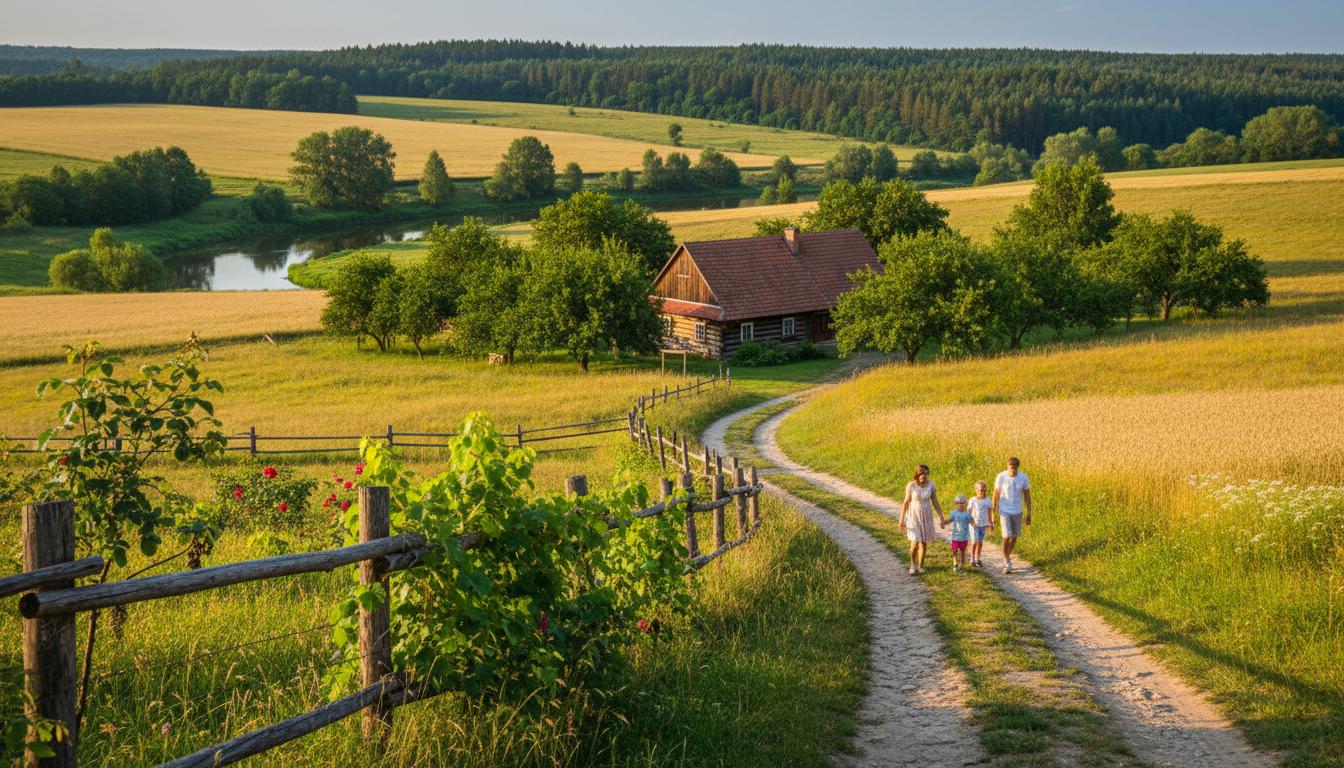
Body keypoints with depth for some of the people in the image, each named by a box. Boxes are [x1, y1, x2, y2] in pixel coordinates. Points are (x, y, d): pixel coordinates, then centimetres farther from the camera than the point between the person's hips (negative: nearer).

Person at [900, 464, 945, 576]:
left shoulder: (931, 486, -8)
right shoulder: (911, 485, -13)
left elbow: (935, 503, 2)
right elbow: (906, 503, -7)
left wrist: (941, 517, 2)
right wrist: (902, 519, -6)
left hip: (926, 516, 2)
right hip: (914, 516, -2)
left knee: (923, 543, 7)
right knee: (915, 543, -9)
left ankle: (920, 566, 25)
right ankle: (913, 564, 17)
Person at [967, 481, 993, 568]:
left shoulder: (987, 500, 2)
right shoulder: (973, 500, -7)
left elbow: (989, 511, 10)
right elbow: (969, 511, -4)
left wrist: (989, 523, 11)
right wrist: (971, 521, -14)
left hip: (983, 524, 3)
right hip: (974, 524, -3)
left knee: (980, 542, 8)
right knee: (974, 542, -7)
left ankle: (977, 559, 20)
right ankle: (972, 560, 4)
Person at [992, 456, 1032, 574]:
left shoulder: (1023, 478, -9)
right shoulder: (1001, 477, -14)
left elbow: (1027, 496, 0)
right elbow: (996, 495, -3)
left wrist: (1029, 514, 0)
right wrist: (994, 513, 0)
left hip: (1017, 512, 3)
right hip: (1004, 511, -3)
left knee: (1014, 537, 12)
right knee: (1007, 537, -11)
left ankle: (1007, 557, 34)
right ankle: (1006, 562, 0)